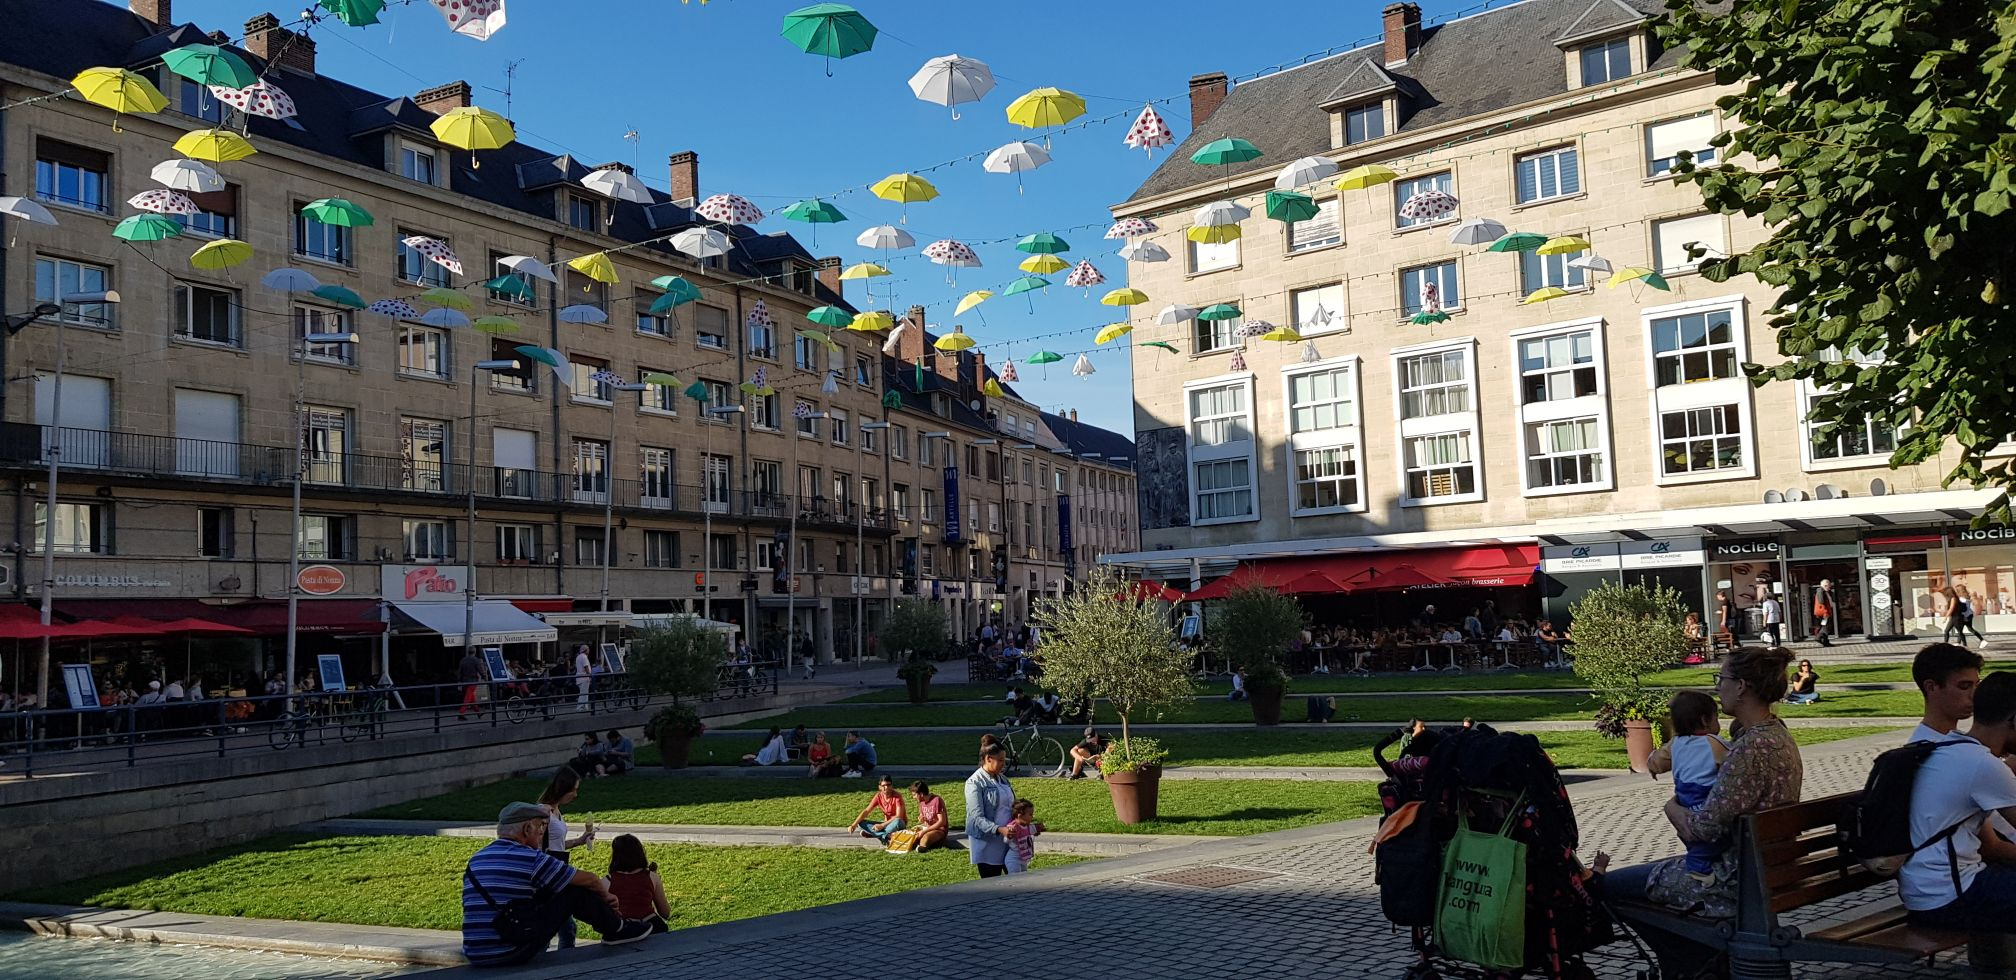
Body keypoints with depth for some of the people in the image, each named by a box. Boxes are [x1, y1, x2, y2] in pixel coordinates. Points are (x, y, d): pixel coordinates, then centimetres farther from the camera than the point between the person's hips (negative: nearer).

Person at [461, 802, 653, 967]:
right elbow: (589, 879, -1)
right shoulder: (531, 859, -10)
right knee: (575, 892, 0)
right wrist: (606, 896, 22)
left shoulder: (476, 859, 10)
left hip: (474, 956, 7)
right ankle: (616, 930, 21)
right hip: (511, 954, -7)